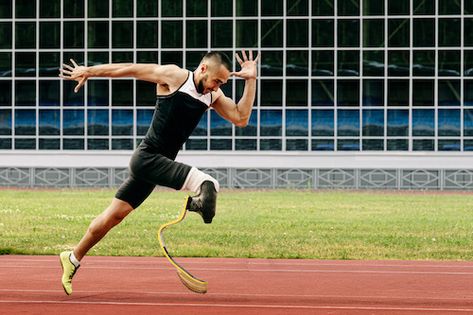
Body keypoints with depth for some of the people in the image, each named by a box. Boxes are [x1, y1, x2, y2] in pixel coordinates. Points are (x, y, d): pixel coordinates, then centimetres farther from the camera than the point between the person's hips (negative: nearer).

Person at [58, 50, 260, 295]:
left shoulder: (213, 96, 9)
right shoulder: (174, 76, -11)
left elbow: (241, 118, 3)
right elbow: (130, 69, -4)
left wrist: (251, 81, -3)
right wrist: (88, 71, 1)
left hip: (160, 163, 8)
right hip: (147, 158, -8)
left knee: (115, 215, 15)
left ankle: (73, 259, 25)